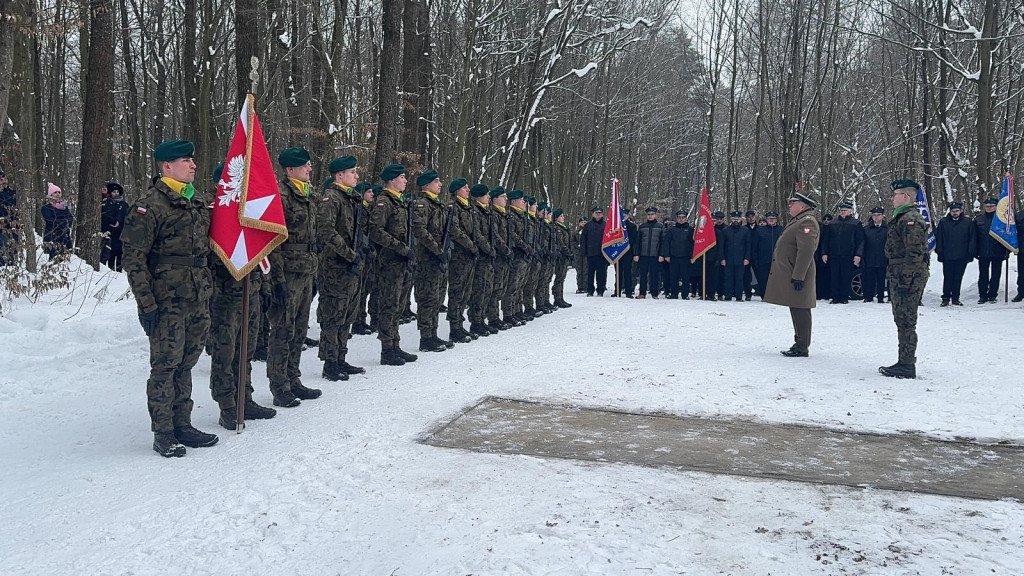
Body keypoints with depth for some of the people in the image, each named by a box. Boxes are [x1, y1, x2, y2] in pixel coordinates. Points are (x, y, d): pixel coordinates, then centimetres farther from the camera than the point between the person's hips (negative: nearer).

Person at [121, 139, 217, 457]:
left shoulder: (198, 203, 13)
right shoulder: (149, 206, -10)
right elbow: (134, 259, -12)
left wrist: (209, 292, 18)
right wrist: (146, 304, -16)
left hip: (198, 300, 7)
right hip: (168, 302, -7)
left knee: (185, 364, 14)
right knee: (165, 366, 0)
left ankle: (182, 425, 24)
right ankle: (163, 434, 10)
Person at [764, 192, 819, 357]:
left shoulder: (807, 222, -14)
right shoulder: (798, 221, 19)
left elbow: (806, 252, -22)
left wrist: (798, 276, -25)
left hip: (797, 276, -11)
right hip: (790, 275, 11)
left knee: (799, 311, -6)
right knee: (797, 311, 15)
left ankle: (802, 348, -2)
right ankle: (799, 344, 22)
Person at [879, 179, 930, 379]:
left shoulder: (911, 219, -15)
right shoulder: (902, 218, 19)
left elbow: (914, 254, -21)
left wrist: (905, 280, -22)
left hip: (909, 277, -11)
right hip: (899, 276, 11)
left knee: (906, 321, -7)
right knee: (902, 320, 15)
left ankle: (907, 366, -3)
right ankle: (905, 362, 23)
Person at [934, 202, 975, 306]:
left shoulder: (968, 222, 5)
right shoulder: (943, 222, 5)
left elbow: (972, 239, 6)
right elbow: (939, 238, 5)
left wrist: (971, 254, 0)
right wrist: (940, 252, -2)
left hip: (962, 257, 1)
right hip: (947, 256, 0)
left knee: (958, 278, 6)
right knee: (947, 277, 1)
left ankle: (955, 298, 14)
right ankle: (946, 298, 7)